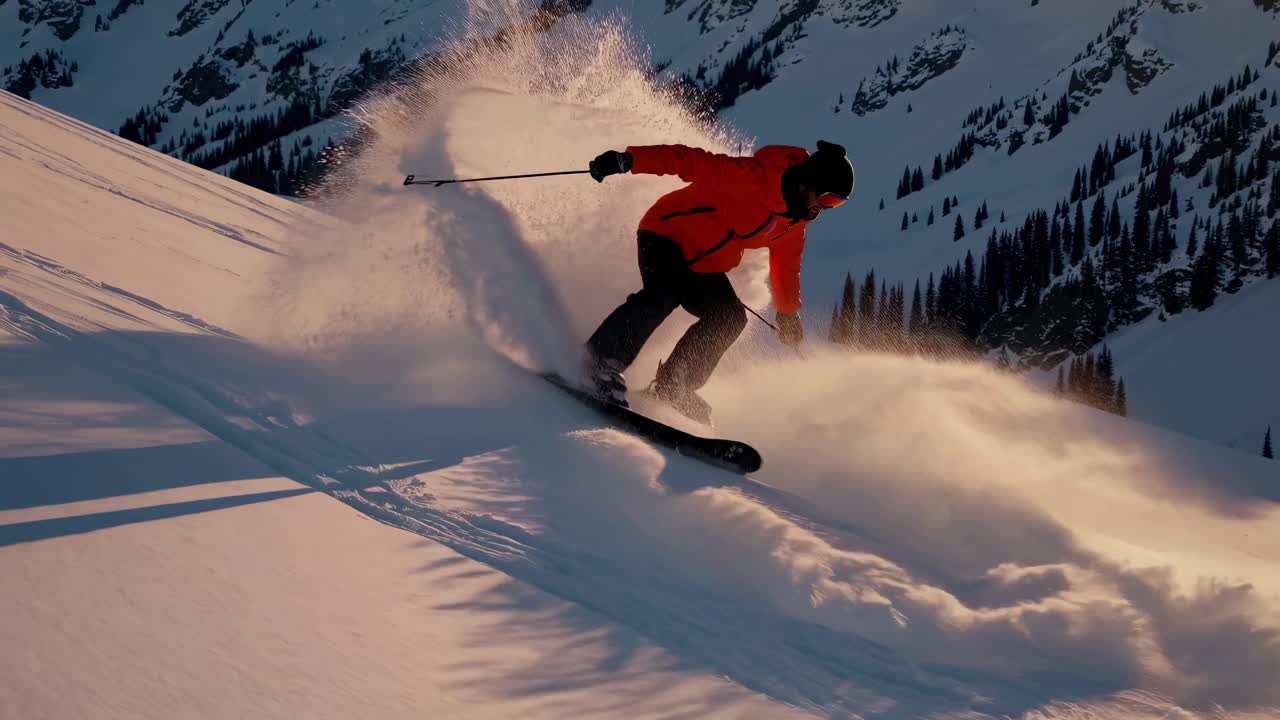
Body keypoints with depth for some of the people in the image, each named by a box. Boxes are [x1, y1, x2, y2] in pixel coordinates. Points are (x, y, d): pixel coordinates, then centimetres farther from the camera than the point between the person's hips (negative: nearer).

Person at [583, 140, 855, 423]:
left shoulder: (795, 222, 3)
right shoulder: (751, 177, -26)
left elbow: (786, 262, 22)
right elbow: (693, 161, -31)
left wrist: (788, 313, 31)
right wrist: (629, 160, -40)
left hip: (702, 265, 9)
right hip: (666, 234, -9)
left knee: (729, 318, -7)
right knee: (663, 295, -32)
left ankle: (672, 384, 0)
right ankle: (603, 362, -31)